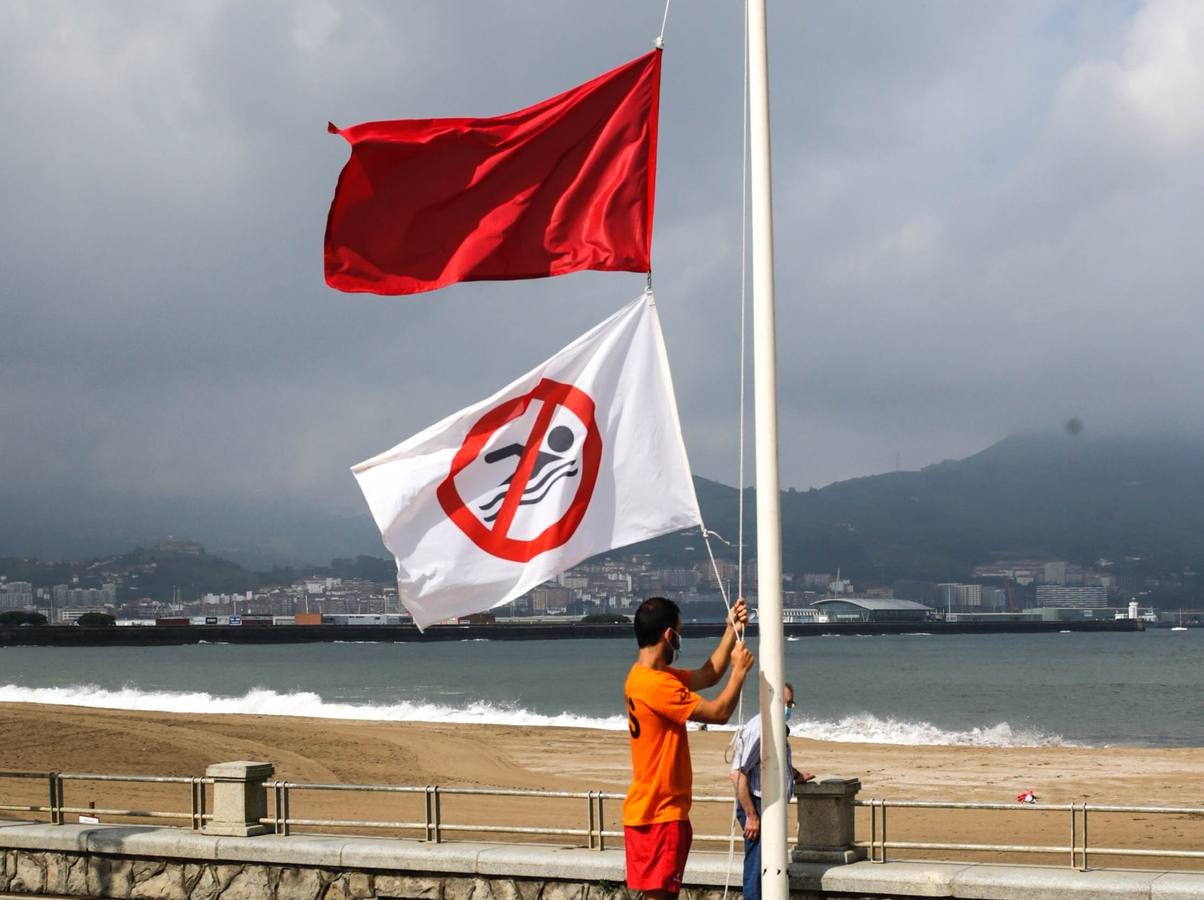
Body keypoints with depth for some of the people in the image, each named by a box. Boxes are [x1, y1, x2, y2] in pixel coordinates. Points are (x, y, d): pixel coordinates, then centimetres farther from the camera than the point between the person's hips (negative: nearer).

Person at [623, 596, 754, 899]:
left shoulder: (646, 676, 10)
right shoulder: (657, 685, -23)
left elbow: (706, 676, 19)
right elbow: (719, 712, -18)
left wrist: (731, 630, 12)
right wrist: (739, 670, -4)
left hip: (652, 809, 10)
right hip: (659, 813, -10)